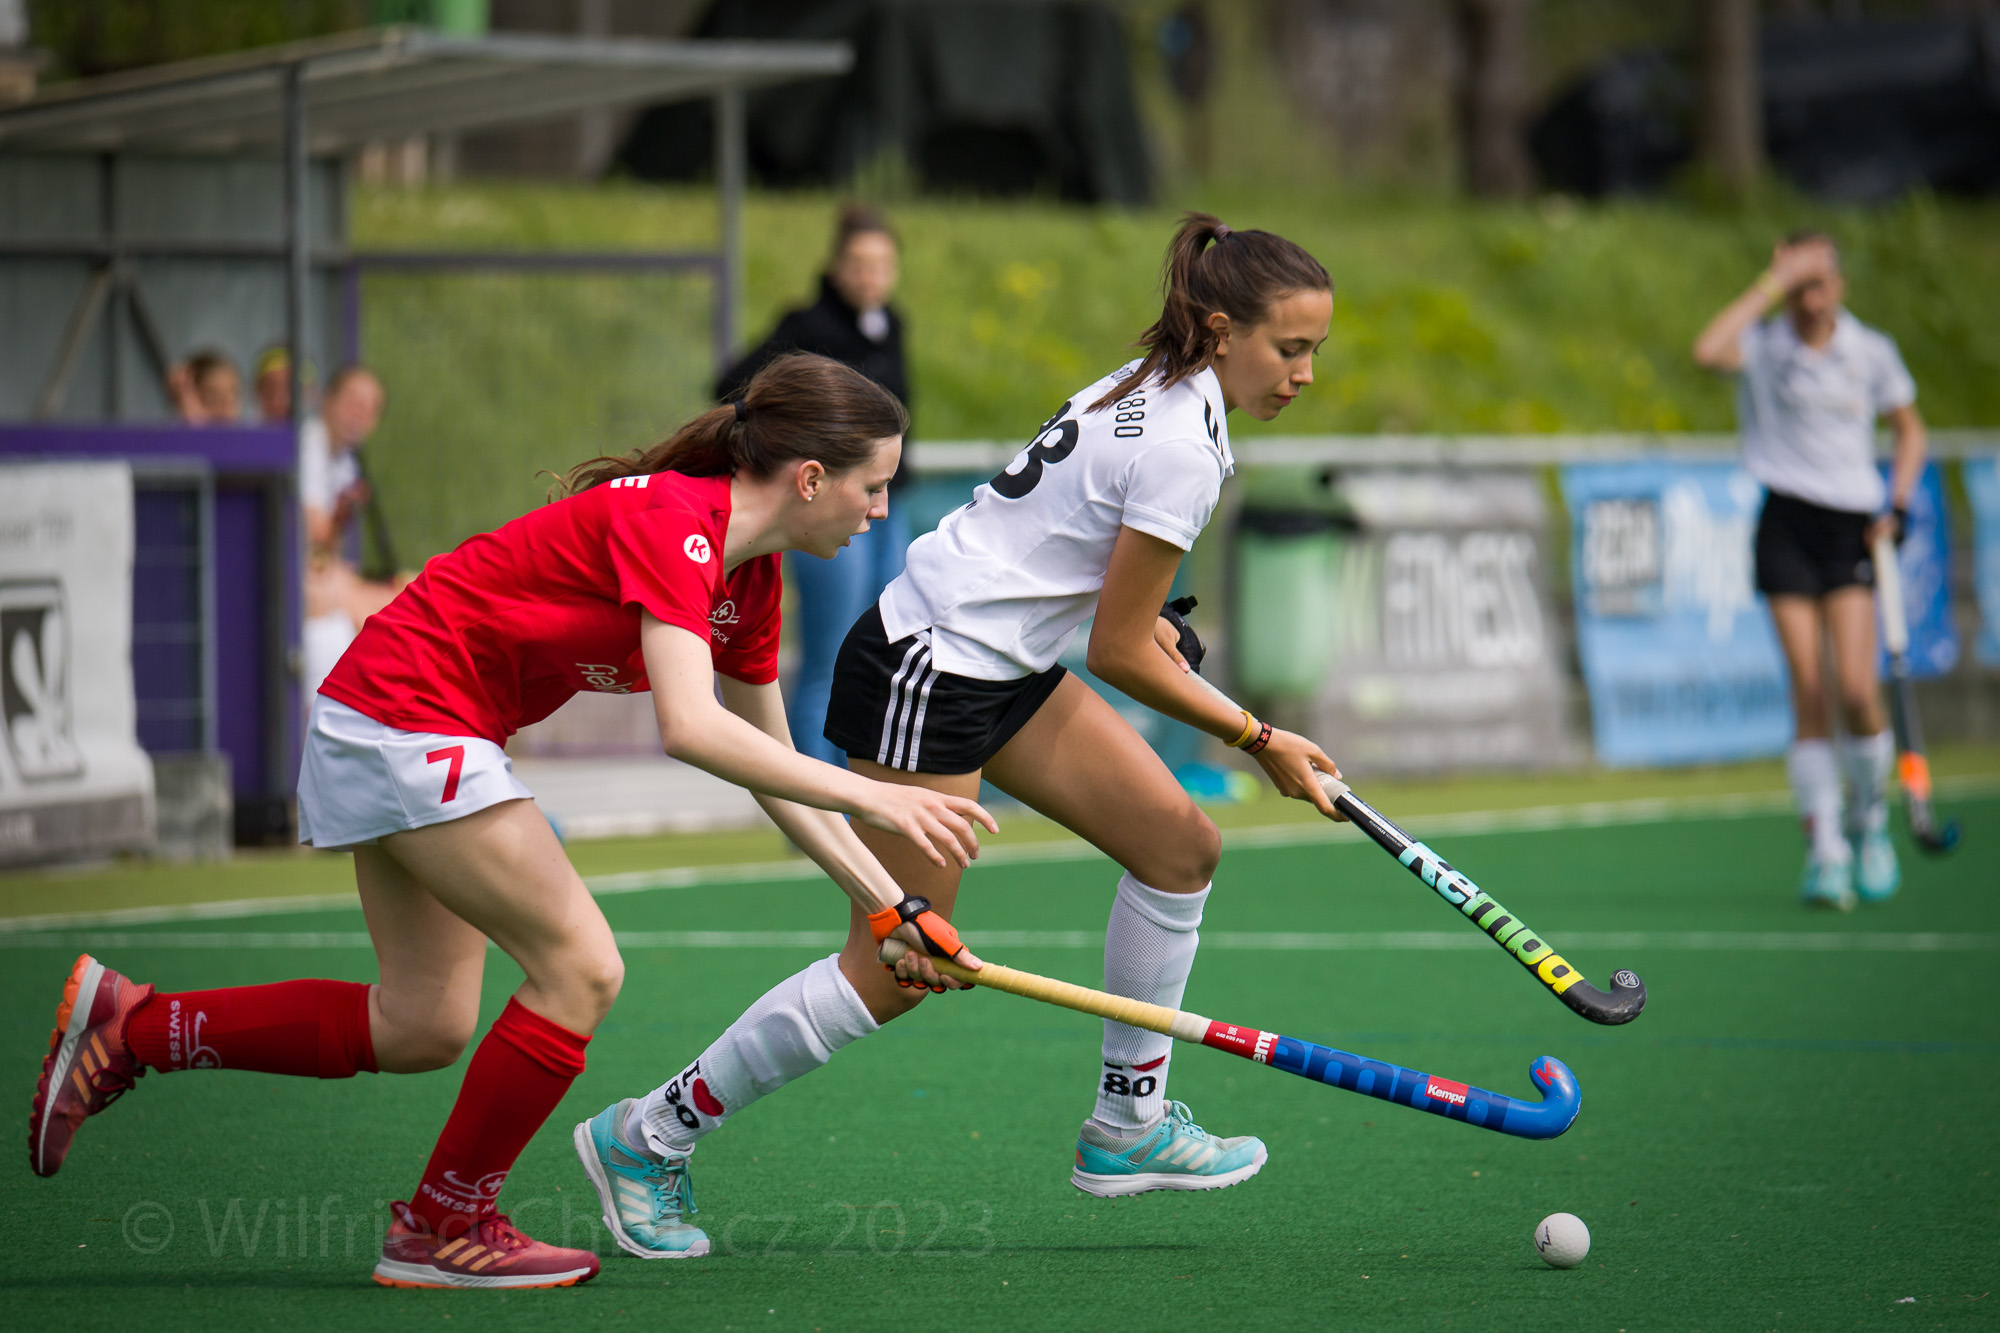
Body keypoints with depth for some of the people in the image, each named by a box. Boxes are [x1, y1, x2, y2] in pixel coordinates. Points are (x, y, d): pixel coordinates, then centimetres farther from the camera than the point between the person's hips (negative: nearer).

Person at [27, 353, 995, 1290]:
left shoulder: (750, 580, 6)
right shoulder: (671, 521, -23)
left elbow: (774, 774, 15)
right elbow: (689, 727, -35)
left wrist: (890, 905, 10)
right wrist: (868, 796, -33)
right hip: (407, 719, -10)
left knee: (424, 1027, 11)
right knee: (581, 968, -9)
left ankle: (132, 1027, 20)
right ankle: (443, 1230, 3)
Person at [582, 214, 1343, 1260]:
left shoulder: (1152, 388, 7)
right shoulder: (1179, 450, -22)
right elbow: (1120, 656, -15)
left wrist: (1148, 617, 18)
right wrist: (1258, 740, -7)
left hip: (1005, 665, 10)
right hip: (927, 674, -10)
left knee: (1181, 844, 7)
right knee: (898, 971, -6)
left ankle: (1126, 1129, 17)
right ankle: (644, 1137, 5)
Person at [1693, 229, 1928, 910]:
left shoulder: (1872, 352, 4)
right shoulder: (1764, 346, -1)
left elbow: (1910, 429, 17)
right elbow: (1709, 350, -24)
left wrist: (1896, 507, 3)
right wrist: (1774, 283, -20)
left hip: (1852, 525, 1)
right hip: (1786, 526, 0)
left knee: (1857, 689, -12)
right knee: (1807, 692, -6)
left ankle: (1871, 820, 12)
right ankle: (1825, 851, 0)